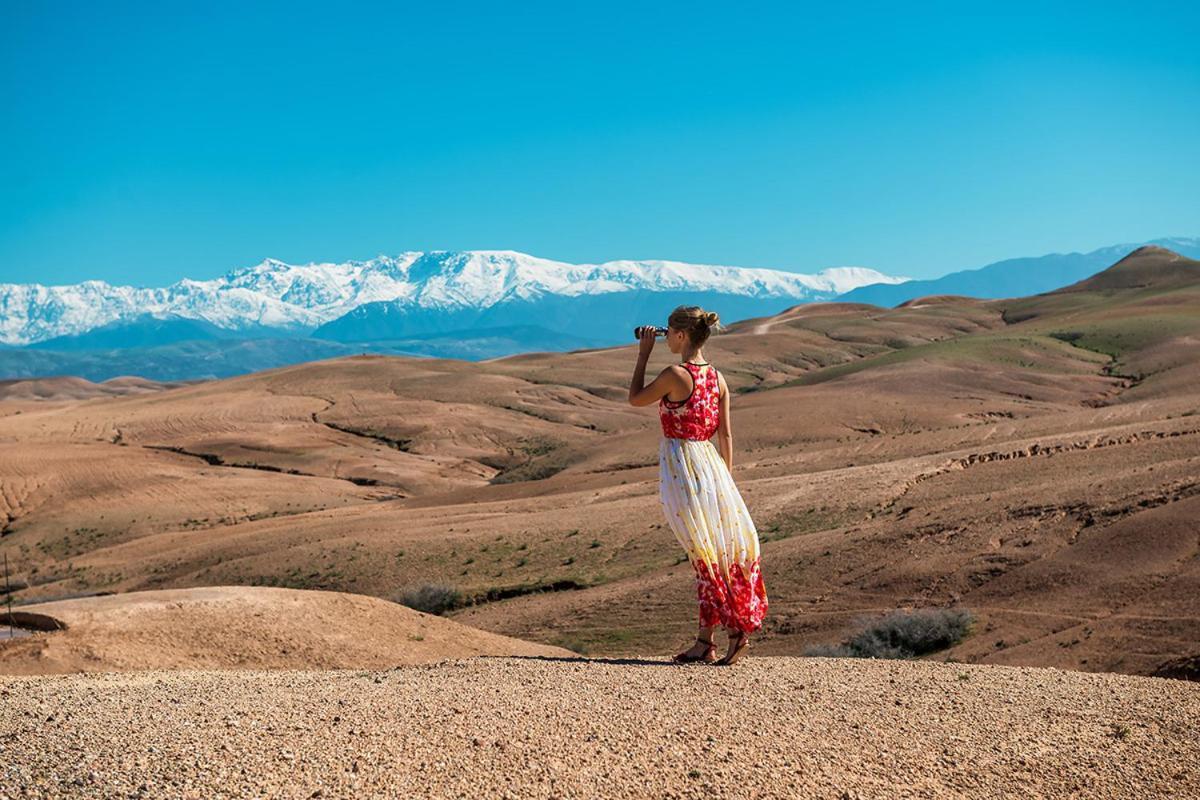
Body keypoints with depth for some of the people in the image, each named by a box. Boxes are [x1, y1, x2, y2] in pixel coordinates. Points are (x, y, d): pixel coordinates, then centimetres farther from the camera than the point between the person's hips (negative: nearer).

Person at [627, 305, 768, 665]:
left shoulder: (674, 375, -15)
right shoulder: (717, 378, 6)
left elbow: (634, 399, 0)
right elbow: (726, 435, 8)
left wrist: (643, 353, 6)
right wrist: (726, 479, 15)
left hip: (680, 467, -7)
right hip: (711, 467, 7)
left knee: (704, 554, 1)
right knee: (719, 552, 10)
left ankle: (737, 628, 0)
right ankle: (703, 641, 17)